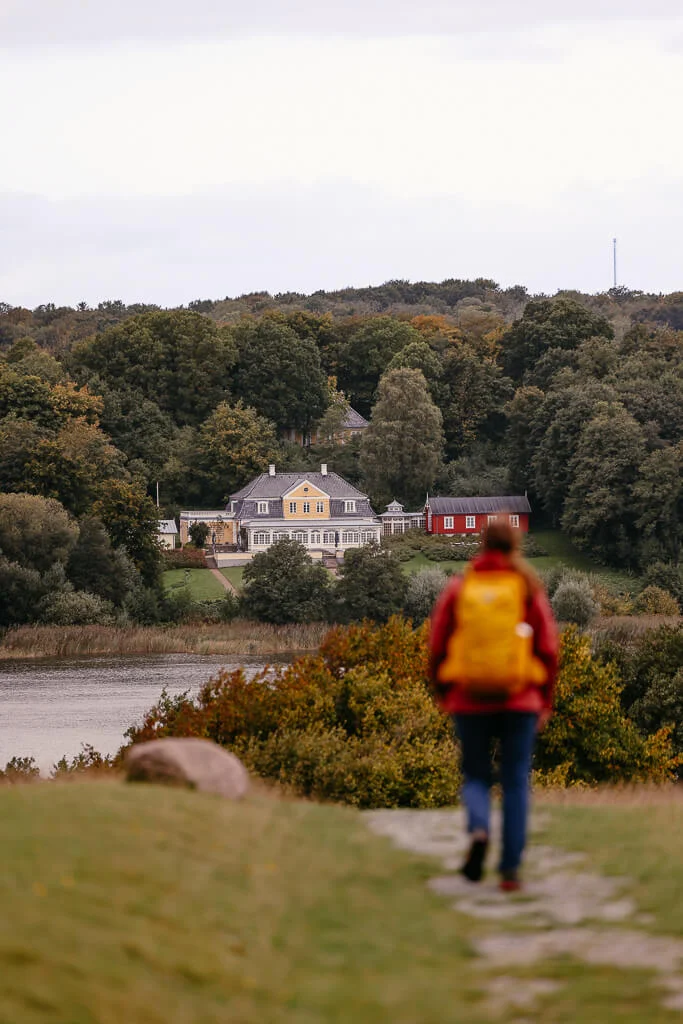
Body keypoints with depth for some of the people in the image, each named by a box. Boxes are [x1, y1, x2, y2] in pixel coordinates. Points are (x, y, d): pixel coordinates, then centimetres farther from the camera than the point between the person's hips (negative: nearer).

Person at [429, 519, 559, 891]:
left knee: (476, 777, 15)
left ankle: (478, 830, -16)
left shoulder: (458, 588, 0)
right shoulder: (529, 589, -1)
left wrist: (442, 694, 15)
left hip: (470, 702, 0)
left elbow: (437, 648, 0)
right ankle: (510, 869, 2)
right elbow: (548, 649, -3)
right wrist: (545, 701, 8)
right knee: (516, 785, 8)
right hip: (520, 701, 0)